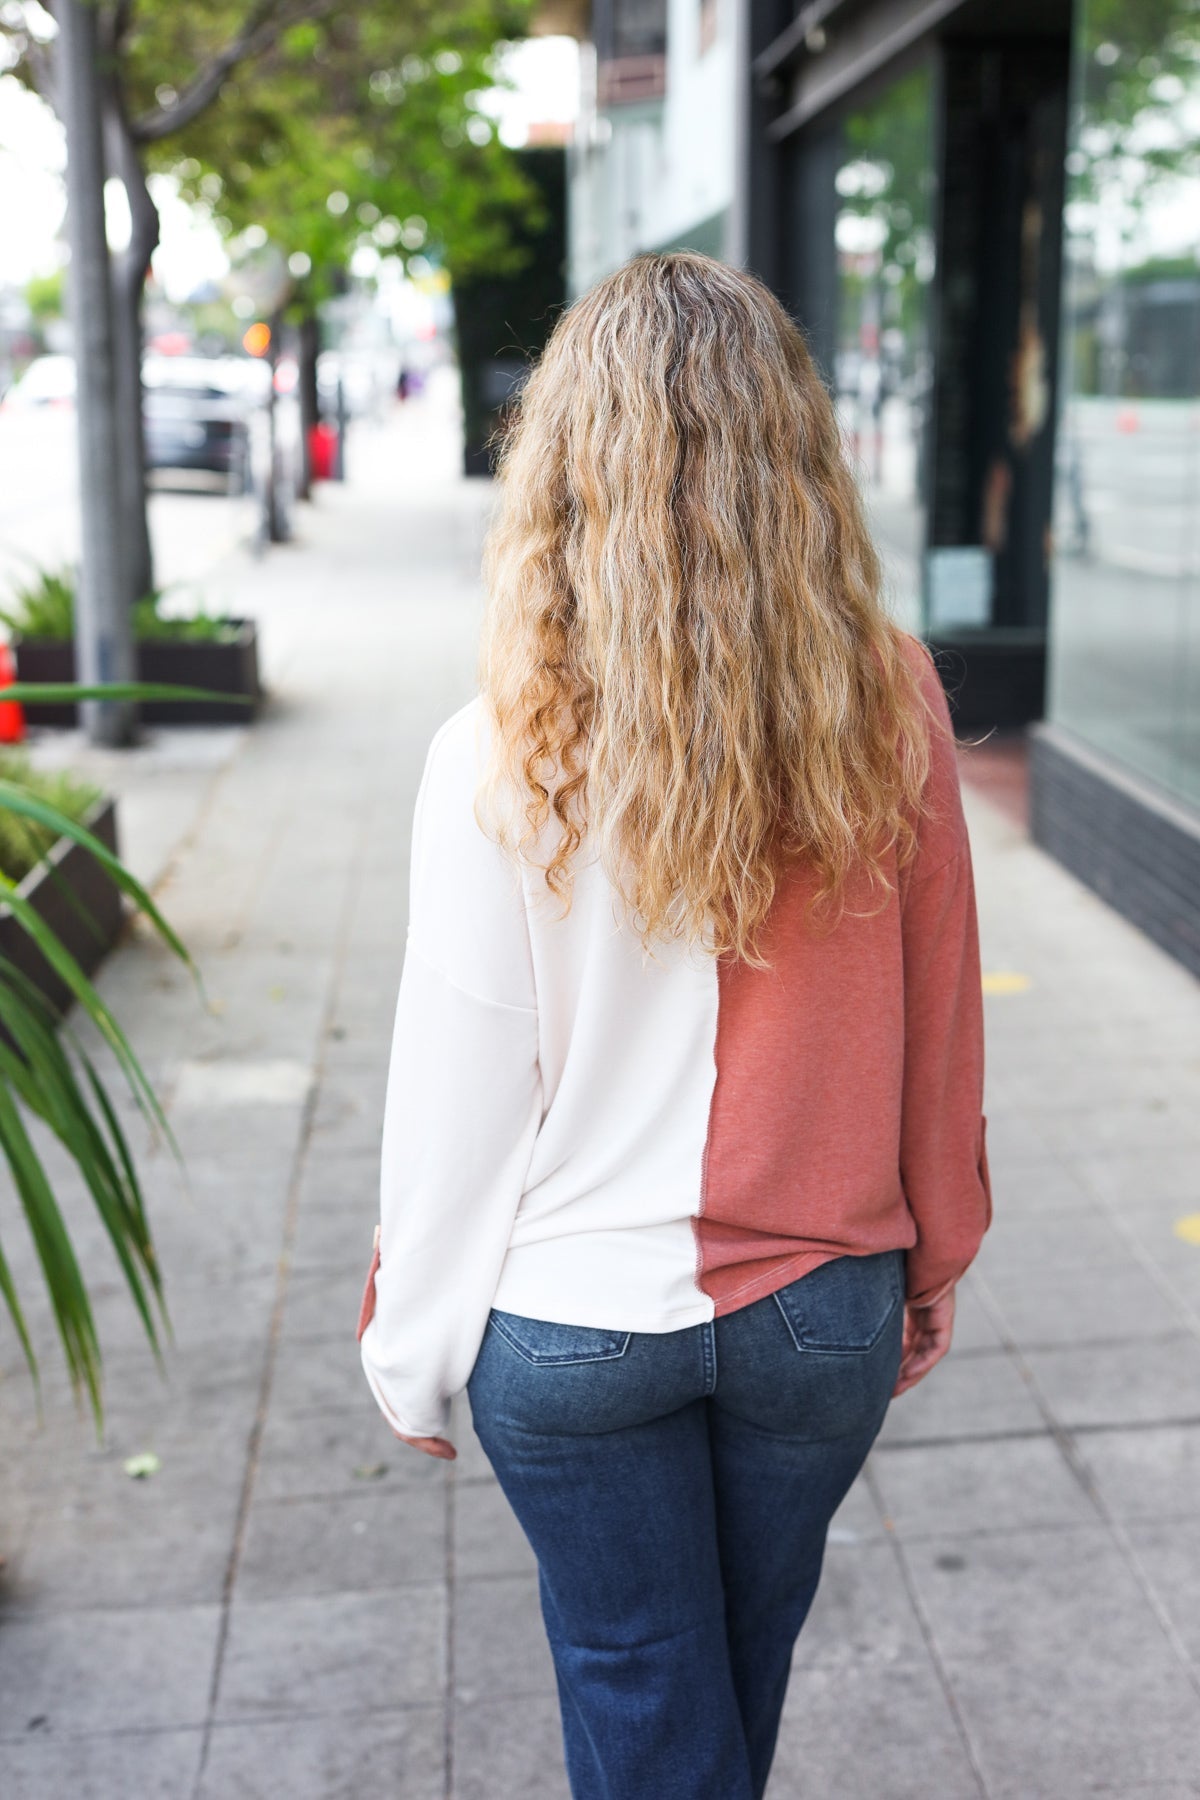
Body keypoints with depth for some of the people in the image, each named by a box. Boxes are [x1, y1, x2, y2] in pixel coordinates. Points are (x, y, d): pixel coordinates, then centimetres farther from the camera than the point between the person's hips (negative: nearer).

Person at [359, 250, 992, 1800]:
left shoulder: (503, 760, -20)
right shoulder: (893, 708, -13)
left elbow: (459, 1089, -13)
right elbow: (939, 1028, -4)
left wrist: (411, 1354, 3)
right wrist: (932, 1273, 12)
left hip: (575, 1321, -3)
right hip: (823, 1309, 3)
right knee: (743, 1671, 26)